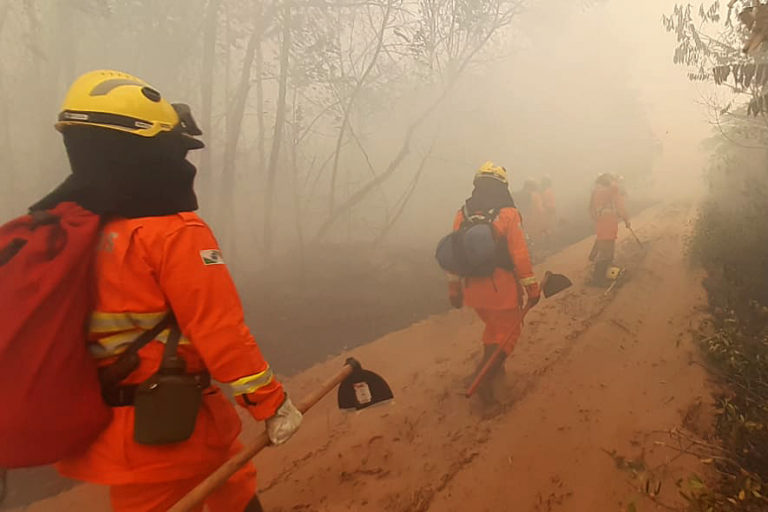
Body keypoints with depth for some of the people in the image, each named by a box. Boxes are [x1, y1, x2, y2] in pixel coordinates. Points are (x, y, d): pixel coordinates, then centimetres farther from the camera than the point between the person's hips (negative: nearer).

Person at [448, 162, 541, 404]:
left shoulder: (462, 214, 0)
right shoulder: (508, 214, -13)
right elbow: (520, 256, -15)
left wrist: (454, 288, 12)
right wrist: (532, 287, -5)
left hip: (473, 287, 5)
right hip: (502, 289, -5)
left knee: (493, 326, 27)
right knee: (508, 331, 12)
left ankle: (493, 367, 38)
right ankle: (485, 377, 2)